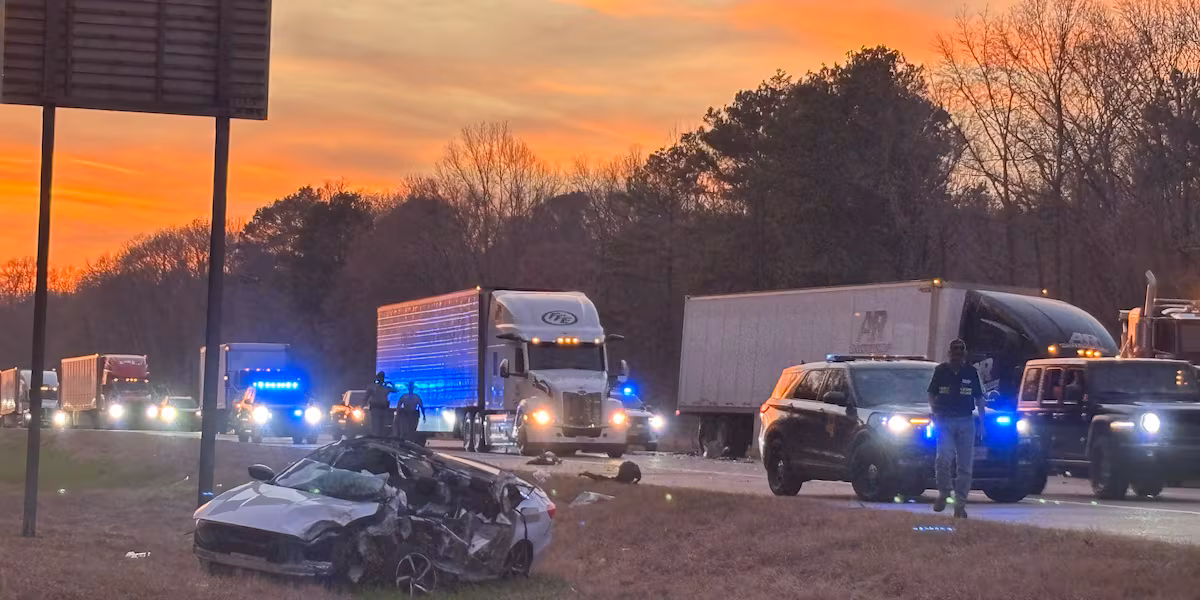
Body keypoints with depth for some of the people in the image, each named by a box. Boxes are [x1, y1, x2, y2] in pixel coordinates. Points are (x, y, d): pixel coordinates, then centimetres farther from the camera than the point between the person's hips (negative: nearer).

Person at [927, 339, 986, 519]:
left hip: (966, 422, 1)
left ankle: (960, 505, 7)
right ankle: (943, 493, 1)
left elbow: (979, 399, 13)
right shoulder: (941, 371, 5)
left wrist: (982, 422, 7)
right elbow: (932, 394, 13)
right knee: (944, 459, -19)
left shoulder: (971, 372, 7)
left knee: (965, 465, 1)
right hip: (944, 421, -1)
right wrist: (935, 412, -2)